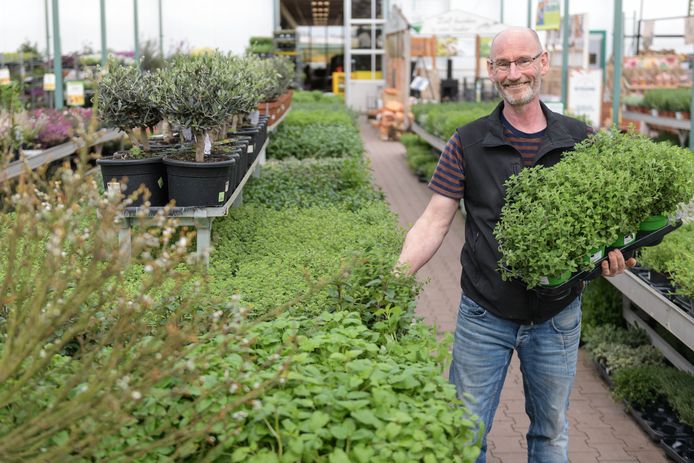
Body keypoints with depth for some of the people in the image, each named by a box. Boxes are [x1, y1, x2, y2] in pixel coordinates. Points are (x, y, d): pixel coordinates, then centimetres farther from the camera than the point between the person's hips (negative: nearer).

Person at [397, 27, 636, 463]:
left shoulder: (580, 140, -1)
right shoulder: (468, 143, -4)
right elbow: (435, 221, -7)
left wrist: (614, 253, -18)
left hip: (557, 316, 1)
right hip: (485, 316, -1)